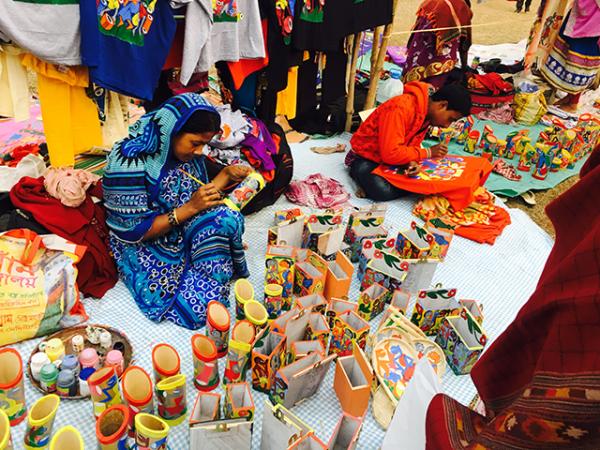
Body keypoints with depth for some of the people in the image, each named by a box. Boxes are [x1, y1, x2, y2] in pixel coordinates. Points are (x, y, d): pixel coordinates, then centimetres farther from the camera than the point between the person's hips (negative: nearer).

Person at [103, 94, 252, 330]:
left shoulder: (187, 153, -2)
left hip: (186, 238, 6)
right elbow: (133, 232, -20)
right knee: (199, 309, -24)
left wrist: (226, 174, -6)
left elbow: (201, 203, 8)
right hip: (148, 249, -6)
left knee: (226, 218, -25)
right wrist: (189, 208, -27)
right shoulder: (129, 162, -23)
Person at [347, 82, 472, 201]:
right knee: (382, 191, -30)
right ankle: (358, 172, -1)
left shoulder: (427, 112, -2)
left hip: (390, 157, 8)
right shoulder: (401, 108, -30)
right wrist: (428, 152, -23)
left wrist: (412, 162, -24)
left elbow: (412, 145, 0)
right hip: (365, 157, -8)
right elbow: (390, 154, -33)